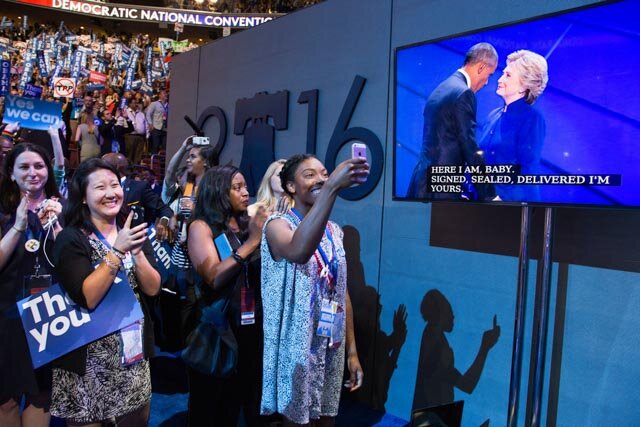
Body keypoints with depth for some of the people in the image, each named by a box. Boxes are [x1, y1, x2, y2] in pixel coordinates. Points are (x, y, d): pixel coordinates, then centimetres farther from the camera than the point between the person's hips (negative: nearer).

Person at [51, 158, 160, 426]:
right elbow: (88, 298, -22)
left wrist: (136, 251, -17)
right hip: (88, 358, -4)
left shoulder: (133, 232, 5)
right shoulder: (71, 239, -11)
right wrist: (117, 250, -26)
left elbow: (152, 289, -3)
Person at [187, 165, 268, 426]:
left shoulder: (248, 225, 8)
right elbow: (213, 278, -20)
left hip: (251, 325, 5)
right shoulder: (201, 226, -7)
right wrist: (251, 241, -20)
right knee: (213, 405, 9)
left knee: (249, 398, 15)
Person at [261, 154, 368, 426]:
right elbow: (297, 252, -37)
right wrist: (333, 187, -43)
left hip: (332, 347, 6)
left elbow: (342, 293, 10)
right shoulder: (278, 224, -12)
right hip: (296, 349, -5)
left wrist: (352, 351, 9)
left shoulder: (334, 231, 8)